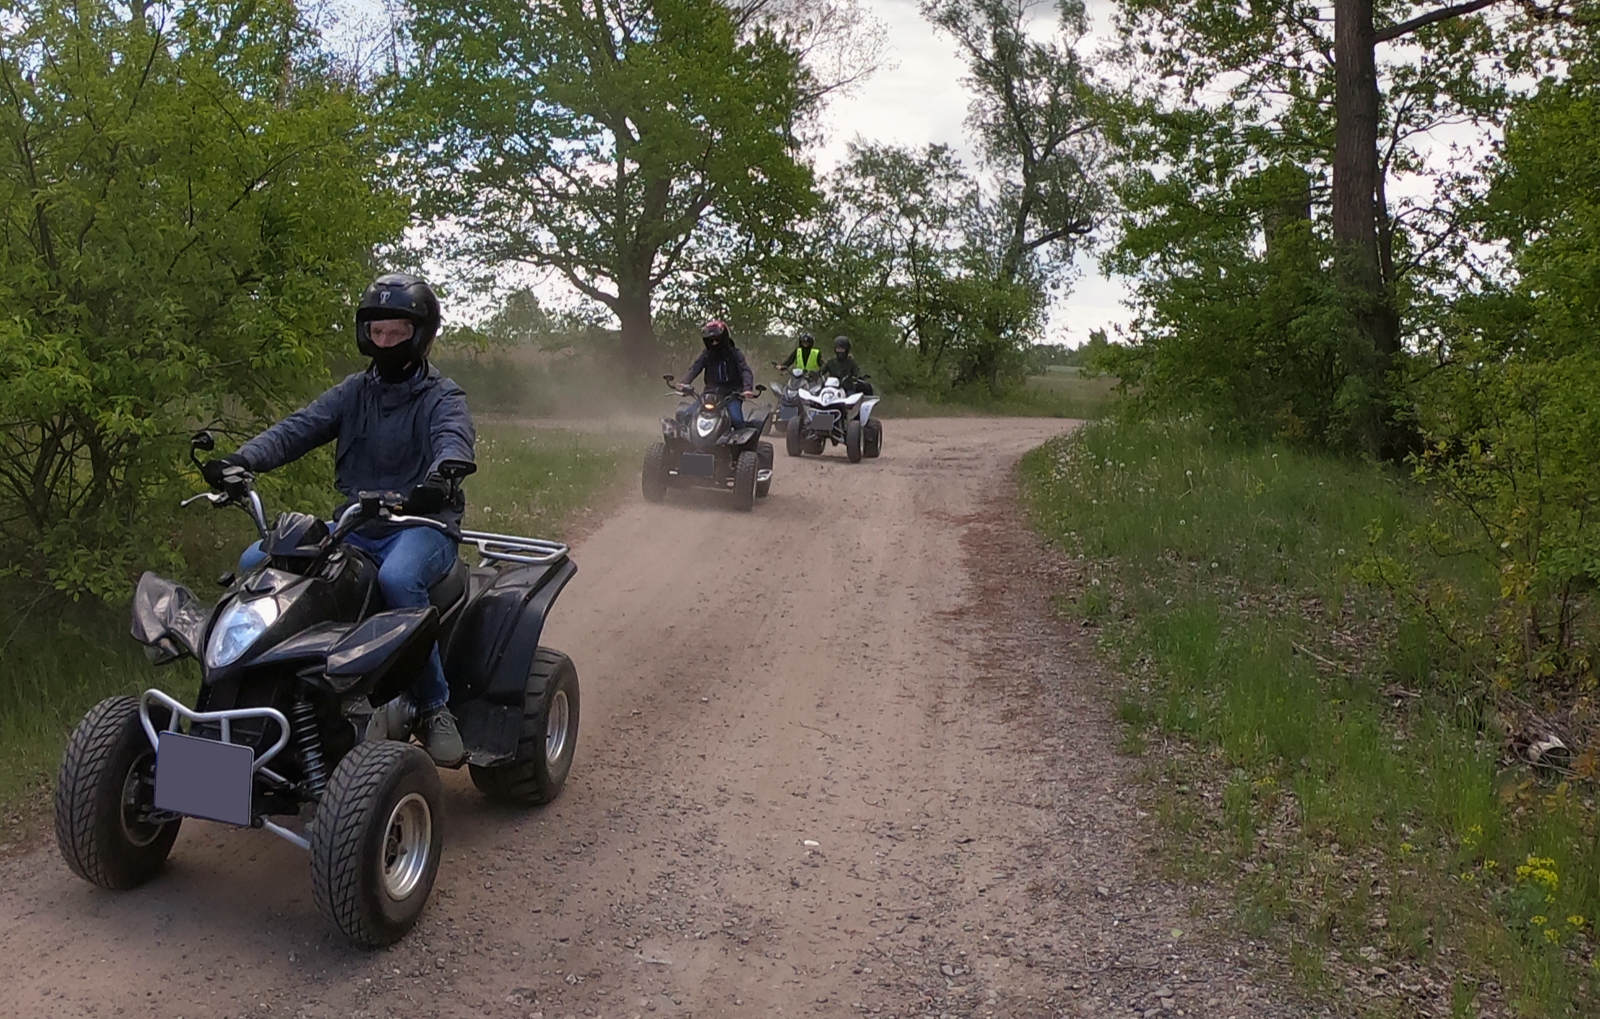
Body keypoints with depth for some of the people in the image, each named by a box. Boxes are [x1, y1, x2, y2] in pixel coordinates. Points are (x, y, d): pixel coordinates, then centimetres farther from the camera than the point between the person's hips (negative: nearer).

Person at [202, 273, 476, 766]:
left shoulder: (442, 397, 1)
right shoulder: (354, 392, 16)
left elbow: (453, 438, -21)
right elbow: (299, 427, 3)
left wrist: (443, 473, -46)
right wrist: (243, 459, -17)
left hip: (423, 526, -5)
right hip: (354, 527, 6)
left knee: (398, 577, -38)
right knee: (255, 563, -10)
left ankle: (435, 707, -24)